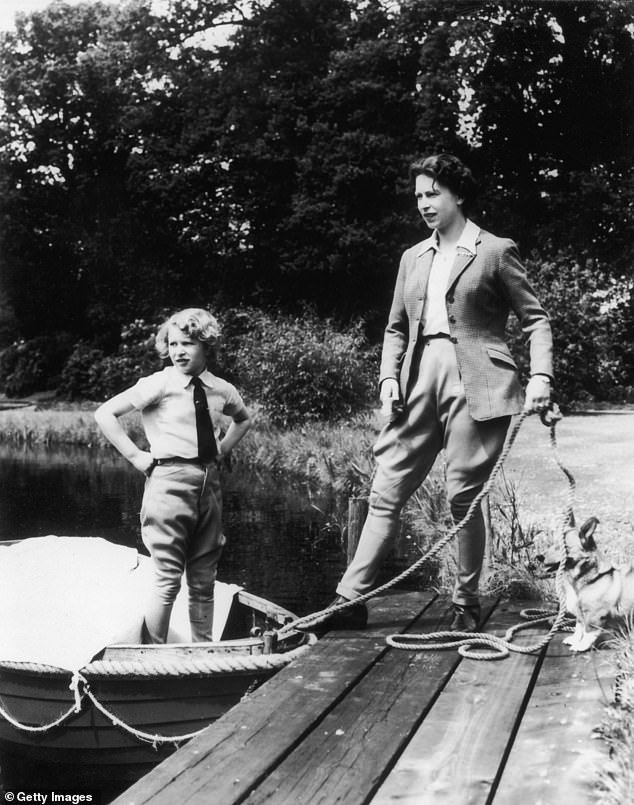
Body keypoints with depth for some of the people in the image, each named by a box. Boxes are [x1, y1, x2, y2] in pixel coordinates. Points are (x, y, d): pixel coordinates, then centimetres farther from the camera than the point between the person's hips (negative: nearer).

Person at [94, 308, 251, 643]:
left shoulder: (222, 390, 7)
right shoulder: (159, 384, -7)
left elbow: (243, 419, 28)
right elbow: (105, 413, -9)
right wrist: (136, 456, -9)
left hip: (209, 483, 5)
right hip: (170, 481, -5)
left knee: (204, 581, 11)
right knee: (168, 580, -4)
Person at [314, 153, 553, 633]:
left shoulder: (495, 251, 4)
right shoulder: (413, 258, 19)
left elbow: (536, 319, 3)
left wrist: (541, 377, -11)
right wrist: (389, 377, 4)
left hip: (475, 385, -5)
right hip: (419, 383, 5)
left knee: (464, 496, -2)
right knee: (386, 492, 0)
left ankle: (467, 605, 14)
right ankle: (351, 600, 3)